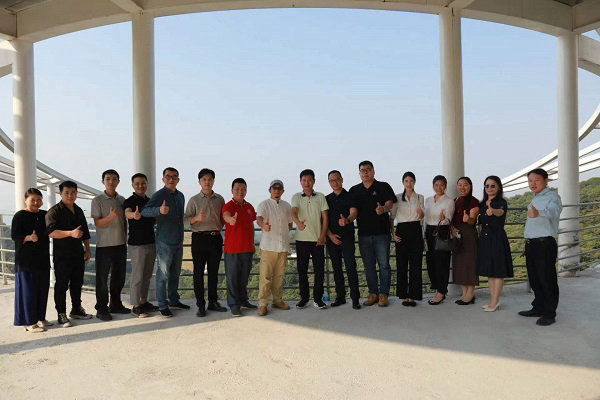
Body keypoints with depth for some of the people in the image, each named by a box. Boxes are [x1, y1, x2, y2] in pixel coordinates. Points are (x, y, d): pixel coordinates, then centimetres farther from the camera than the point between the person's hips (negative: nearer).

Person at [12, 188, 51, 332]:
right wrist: (28, 238, -29)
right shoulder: (20, 216, -6)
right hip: (26, 259, -6)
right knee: (28, 289, -2)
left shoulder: (44, 215, 11)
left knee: (42, 288, 10)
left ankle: (40, 317, 23)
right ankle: (29, 322, 6)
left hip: (43, 259, 6)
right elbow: (14, 235, -12)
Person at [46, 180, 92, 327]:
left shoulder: (78, 210, 14)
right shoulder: (54, 211, -8)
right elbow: (51, 232, -22)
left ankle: (76, 309, 27)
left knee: (77, 283, 14)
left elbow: (85, 232, 21)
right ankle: (61, 315, 7)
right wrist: (71, 233, -33)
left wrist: (87, 249, 18)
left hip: (78, 253, 7)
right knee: (62, 285, -1)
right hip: (62, 255, -7)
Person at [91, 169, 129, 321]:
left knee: (119, 276, 13)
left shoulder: (122, 200, 9)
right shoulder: (97, 200, -5)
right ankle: (101, 309, 11)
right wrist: (110, 216, -28)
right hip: (104, 245, -5)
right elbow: (97, 223, -11)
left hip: (120, 244, 5)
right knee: (102, 278, 1)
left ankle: (116, 305, 27)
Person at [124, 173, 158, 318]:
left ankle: (144, 302, 25)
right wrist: (134, 215, -53)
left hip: (151, 243, 7)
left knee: (147, 275, 14)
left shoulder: (150, 201, 13)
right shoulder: (129, 201, -8)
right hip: (137, 244, -7)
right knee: (137, 276, -3)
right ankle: (135, 306, 6)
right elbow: (127, 213, -31)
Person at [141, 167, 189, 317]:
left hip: (178, 242, 7)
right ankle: (163, 305, 8)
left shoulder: (180, 196, 12)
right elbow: (145, 211, -25)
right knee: (163, 274, -2)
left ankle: (174, 300, 29)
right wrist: (159, 210, -45)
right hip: (164, 242, -7)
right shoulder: (159, 195, -11)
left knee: (175, 273, 16)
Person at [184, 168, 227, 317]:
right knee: (199, 272, 0)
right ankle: (200, 305, 8)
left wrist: (220, 227, -1)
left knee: (213, 271, 9)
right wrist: (197, 218, -20)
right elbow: (186, 220, -2)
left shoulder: (220, 199, 9)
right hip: (199, 238, -2)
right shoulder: (194, 200, 2)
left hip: (216, 238, 3)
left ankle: (213, 302, 19)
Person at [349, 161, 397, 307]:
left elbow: (390, 203, -11)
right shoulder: (354, 190, 12)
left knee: (384, 264, -1)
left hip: (382, 233, -3)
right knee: (368, 266, 10)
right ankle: (372, 293, 20)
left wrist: (383, 209, -34)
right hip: (364, 234, 3)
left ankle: (383, 294, 9)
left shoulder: (383, 187, 3)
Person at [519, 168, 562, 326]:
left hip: (545, 244, -9)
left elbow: (553, 211, -34)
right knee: (534, 279, 16)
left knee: (547, 280, -3)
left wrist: (538, 213, -55)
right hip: (531, 244, 9)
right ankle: (538, 308, 28)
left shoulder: (552, 197, -10)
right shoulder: (534, 199, 18)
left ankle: (549, 314, 7)